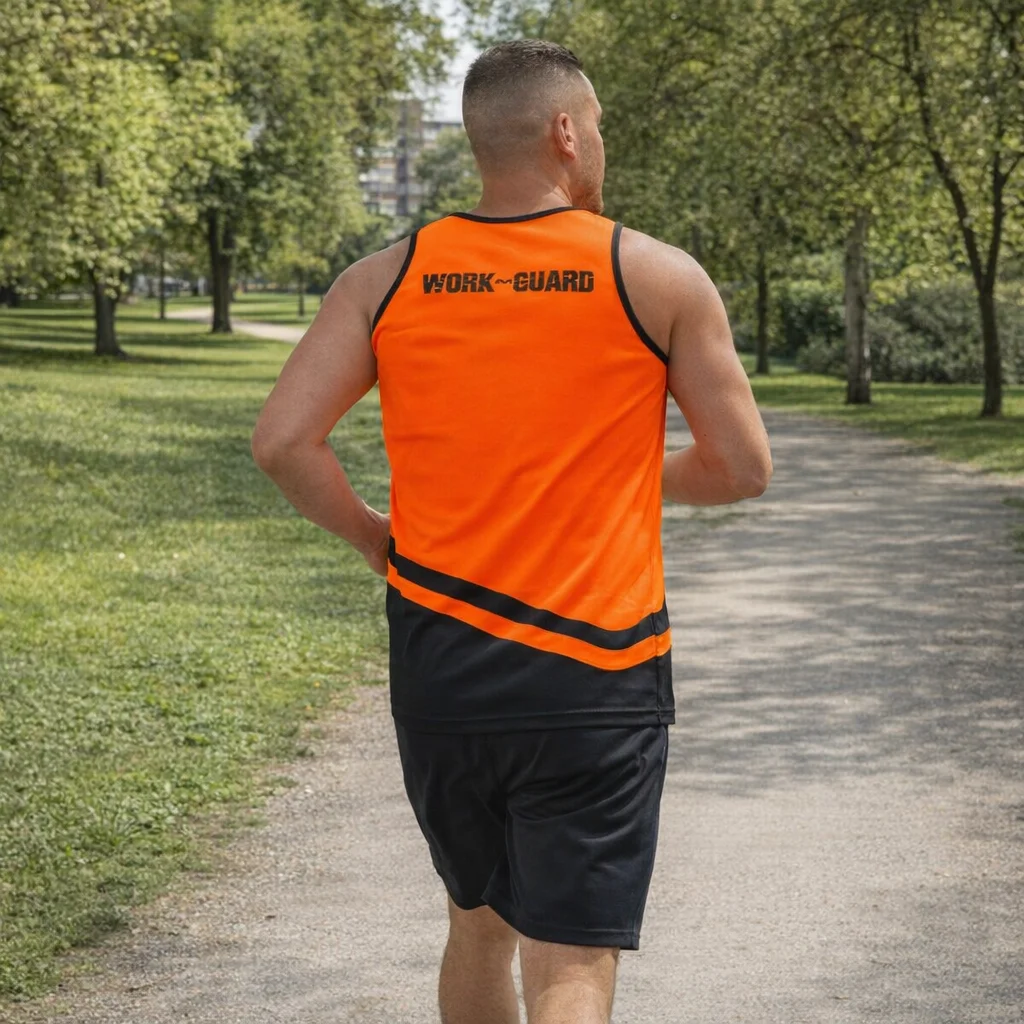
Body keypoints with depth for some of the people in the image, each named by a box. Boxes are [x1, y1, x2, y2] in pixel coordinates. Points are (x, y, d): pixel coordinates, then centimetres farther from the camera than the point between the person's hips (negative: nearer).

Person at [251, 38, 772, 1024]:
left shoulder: (386, 281, 2)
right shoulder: (658, 278, -4)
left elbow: (283, 441, -6)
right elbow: (741, 468, -1)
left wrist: (375, 538, 9)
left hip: (440, 671, 4)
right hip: (596, 679, -3)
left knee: (479, 923, 23)